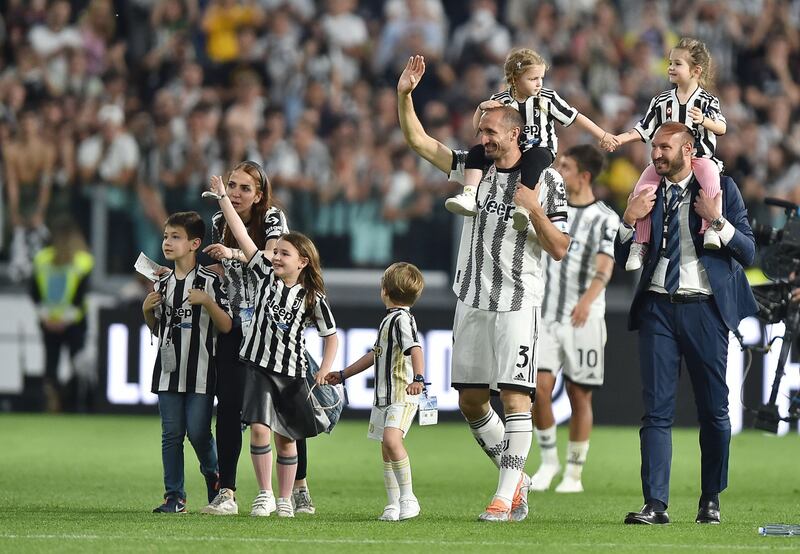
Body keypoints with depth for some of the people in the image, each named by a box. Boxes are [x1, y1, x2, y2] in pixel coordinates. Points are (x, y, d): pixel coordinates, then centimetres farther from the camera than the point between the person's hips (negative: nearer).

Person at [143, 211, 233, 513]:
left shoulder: (209, 281, -6)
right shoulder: (163, 284, 12)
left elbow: (226, 326, -7)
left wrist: (207, 302, -20)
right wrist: (147, 311, 3)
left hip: (200, 372, -5)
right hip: (169, 369, 5)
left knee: (198, 433, -5)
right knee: (171, 434, 3)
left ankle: (217, 486, 19)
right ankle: (174, 497, 7)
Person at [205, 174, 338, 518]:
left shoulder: (312, 298, -4)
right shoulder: (266, 276, 0)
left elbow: (331, 336, 6)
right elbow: (241, 234, -2)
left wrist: (325, 370, -7)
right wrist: (222, 196, -5)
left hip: (292, 373, -1)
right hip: (259, 366, 1)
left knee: (286, 437, 6)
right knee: (259, 427, -14)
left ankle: (285, 499, 17)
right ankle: (264, 495, -5)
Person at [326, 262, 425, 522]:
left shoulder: (402, 319, -11)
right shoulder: (389, 320, 19)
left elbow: (415, 348, -28)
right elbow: (375, 354, 31)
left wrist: (418, 378, -45)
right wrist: (343, 375, 38)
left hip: (403, 395, -10)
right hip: (384, 396, 10)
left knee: (391, 439, -25)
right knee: (386, 450, 9)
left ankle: (408, 498, -20)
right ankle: (394, 504, 14)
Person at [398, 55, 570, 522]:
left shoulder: (545, 180, -3)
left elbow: (560, 250, -5)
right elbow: (419, 141, 12)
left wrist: (534, 209, -17)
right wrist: (404, 95, 0)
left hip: (517, 303, -6)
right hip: (472, 300, 6)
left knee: (515, 397, -11)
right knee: (471, 399, 7)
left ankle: (507, 498, -11)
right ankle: (516, 479, 22)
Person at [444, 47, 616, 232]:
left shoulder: (548, 98, -3)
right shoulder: (500, 100, 1)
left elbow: (576, 118, 2)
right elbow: (478, 127, 6)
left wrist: (603, 137, 2)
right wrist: (481, 108, -14)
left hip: (541, 150, -3)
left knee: (534, 157, -38)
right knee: (477, 151, -15)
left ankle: (524, 206, -49)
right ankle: (469, 198, -28)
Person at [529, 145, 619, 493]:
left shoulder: (605, 219, -6)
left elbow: (604, 268, -21)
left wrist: (587, 300, -36)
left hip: (584, 320, -3)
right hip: (545, 317, 3)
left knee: (580, 396, 1)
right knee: (539, 387, -11)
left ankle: (574, 473, 11)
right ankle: (548, 460, 6)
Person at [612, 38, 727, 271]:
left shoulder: (707, 101, 0)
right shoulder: (662, 101, 10)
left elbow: (722, 128, -13)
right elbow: (643, 129, 15)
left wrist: (704, 121, -32)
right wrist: (619, 139, 2)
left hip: (700, 157, -3)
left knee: (709, 173, -37)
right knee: (644, 185, -19)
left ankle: (710, 227, -38)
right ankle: (640, 243, -13)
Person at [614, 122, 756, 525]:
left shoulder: (721, 188, 4)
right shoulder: (647, 195, 11)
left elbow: (748, 253, 0)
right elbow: (622, 259, 11)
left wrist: (717, 220, -14)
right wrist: (629, 220, -5)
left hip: (704, 308, -2)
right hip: (658, 307, 2)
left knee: (714, 410, 4)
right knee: (656, 410, -5)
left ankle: (711, 500, 15)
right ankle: (655, 504, -8)